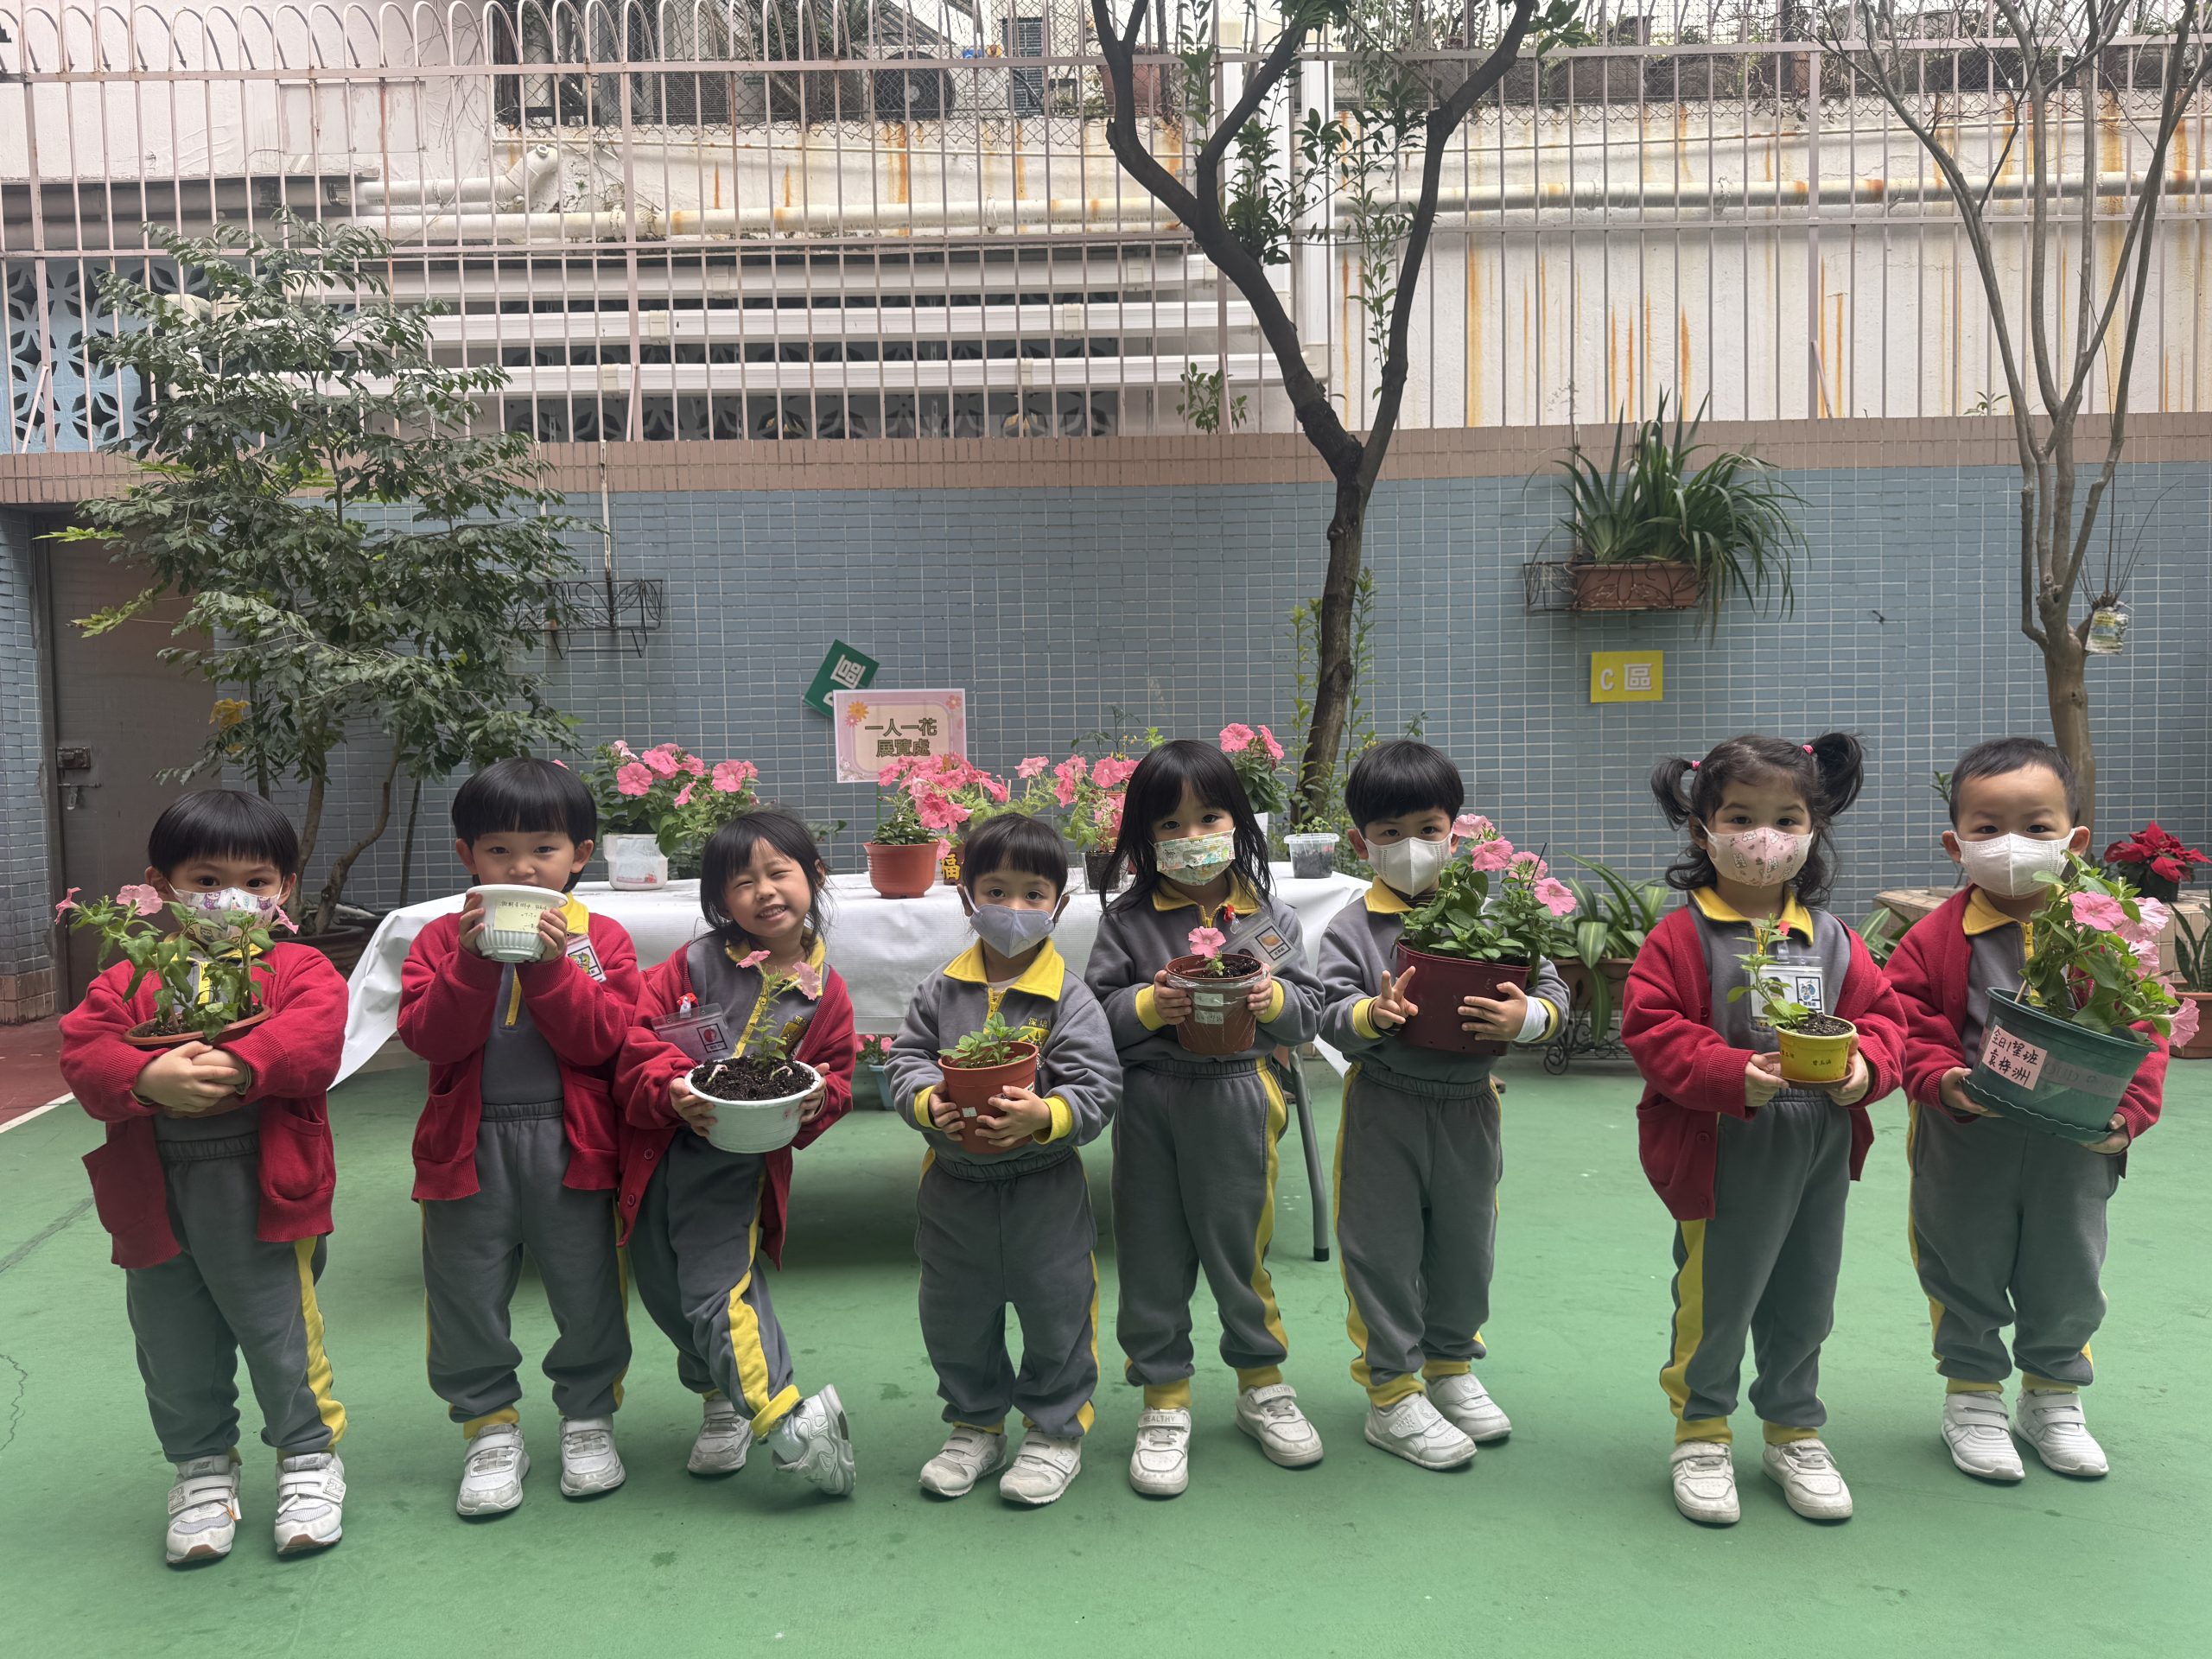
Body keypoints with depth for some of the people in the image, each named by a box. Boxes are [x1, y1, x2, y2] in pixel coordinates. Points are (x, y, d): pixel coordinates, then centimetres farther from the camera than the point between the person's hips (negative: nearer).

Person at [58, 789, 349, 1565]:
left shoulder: (300, 970, 0)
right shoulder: (131, 978, 6)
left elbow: (315, 1035, -18)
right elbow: (83, 1047, -7)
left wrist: (238, 1067, -31)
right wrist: (150, 1078, -25)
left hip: (264, 1195, -3)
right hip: (157, 1199, 3)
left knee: (281, 1337, 5)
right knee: (175, 1350, 15)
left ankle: (310, 1457, 25)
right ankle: (203, 1470, 34)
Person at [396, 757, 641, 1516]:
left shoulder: (601, 939, 0)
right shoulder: (442, 939, 3)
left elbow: (602, 1039, -12)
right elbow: (426, 1036, -10)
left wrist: (550, 964, -20)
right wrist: (473, 961, -20)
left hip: (571, 1144, -1)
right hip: (468, 1145, 1)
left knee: (587, 1292, 9)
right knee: (467, 1298, 10)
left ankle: (588, 1418, 29)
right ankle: (491, 1429, 28)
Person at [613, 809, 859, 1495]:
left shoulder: (824, 992, -1)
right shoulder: (695, 964, -4)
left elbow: (836, 1075, 6)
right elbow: (638, 1039, -6)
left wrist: (815, 1101, -17)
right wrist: (672, 1090, -23)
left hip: (741, 1162, -3)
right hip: (661, 1150, 3)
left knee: (718, 1291, -14)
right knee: (666, 1293, 14)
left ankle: (780, 1412, -4)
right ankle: (725, 1397, 35)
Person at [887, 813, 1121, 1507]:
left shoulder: (1068, 995, -11)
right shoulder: (941, 990, -1)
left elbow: (1098, 1086, -14)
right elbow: (907, 1059, 0)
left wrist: (1045, 1117, -32)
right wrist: (930, 1104, -21)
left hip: (1044, 1187, -3)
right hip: (954, 1188, 3)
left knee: (1056, 1312, 9)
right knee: (955, 1319, 16)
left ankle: (1056, 1433, 30)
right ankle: (976, 1427, 37)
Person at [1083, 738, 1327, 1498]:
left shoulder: (1269, 917, 2)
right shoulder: (1127, 919, -1)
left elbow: (1311, 1008, 3)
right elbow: (1094, 1011, -3)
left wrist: (1274, 1000, -17)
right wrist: (1150, 1005, -20)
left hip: (1238, 1099, 0)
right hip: (1149, 1101, 0)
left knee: (1242, 1248, 12)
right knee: (1152, 1256, 7)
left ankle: (1262, 1385, 34)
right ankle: (1164, 1403, 23)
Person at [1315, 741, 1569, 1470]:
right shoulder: (1351, 929, -7)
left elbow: (1552, 986, -3)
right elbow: (1331, 1017, -13)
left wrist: (1526, 1018, -23)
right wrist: (1371, 1015, -34)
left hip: (1468, 1107, 3)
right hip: (1384, 1110, -3)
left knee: (1466, 1245, 17)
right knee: (1385, 1252, 4)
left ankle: (1450, 1366, 39)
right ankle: (1391, 1392, 20)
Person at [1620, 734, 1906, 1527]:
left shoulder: (1831, 940, 4)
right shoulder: (1681, 937, -11)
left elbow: (1879, 1015, 9)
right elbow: (1654, 1030, -15)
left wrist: (1865, 1067, -12)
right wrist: (1736, 1075, -27)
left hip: (1821, 1150, 5)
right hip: (1723, 1151, -5)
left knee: (1804, 1303, 18)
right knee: (1715, 1300, 8)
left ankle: (1794, 1433, 37)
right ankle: (1701, 1434, 28)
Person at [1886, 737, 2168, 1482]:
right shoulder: (1936, 939, -10)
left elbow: (2143, 1037, -3)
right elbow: (1907, 1025, -9)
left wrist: (2124, 1114, -15)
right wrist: (1943, 1081, -26)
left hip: (2075, 1148, 2)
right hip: (1966, 1144, -2)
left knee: (2067, 1279, 17)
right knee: (1966, 1275, 13)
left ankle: (2053, 1398, 39)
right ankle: (1973, 1398, 32)